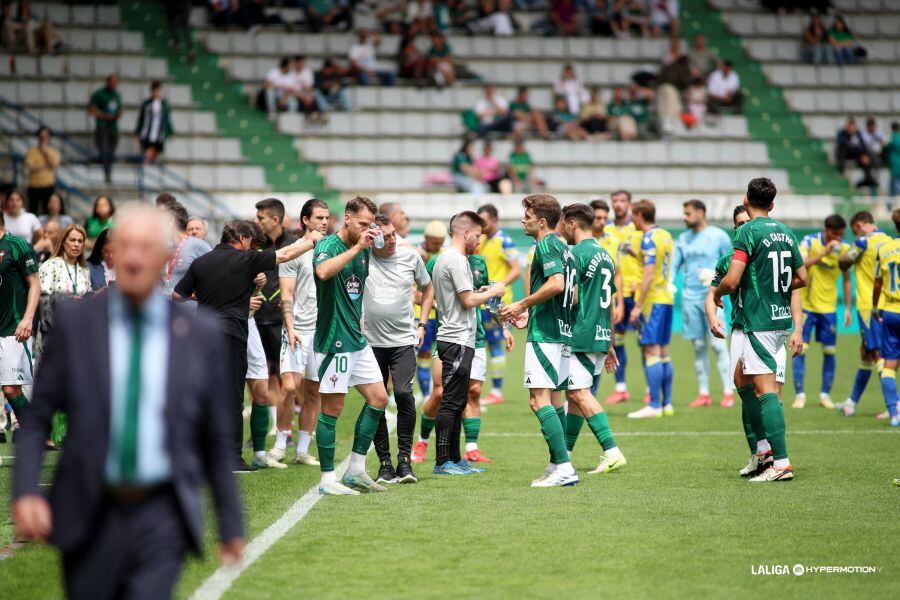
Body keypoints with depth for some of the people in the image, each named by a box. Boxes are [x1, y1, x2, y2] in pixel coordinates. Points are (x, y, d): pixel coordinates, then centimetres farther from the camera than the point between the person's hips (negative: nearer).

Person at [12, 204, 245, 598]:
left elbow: (215, 439, 10)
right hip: (90, 516, 1)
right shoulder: (74, 323, 1)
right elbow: (36, 419, 3)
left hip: (162, 519, -1)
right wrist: (26, 491, -12)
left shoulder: (200, 335, 2)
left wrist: (231, 524, 14)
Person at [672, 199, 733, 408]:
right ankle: (703, 393, 11)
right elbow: (674, 265, 14)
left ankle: (728, 392, -4)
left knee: (717, 344, -8)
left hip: (711, 297, -4)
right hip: (689, 297, 4)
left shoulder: (718, 236, 0)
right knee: (698, 346, 6)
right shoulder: (683, 238, 13)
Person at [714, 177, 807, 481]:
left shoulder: (749, 232, -12)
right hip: (781, 319, 8)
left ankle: (781, 462, -13)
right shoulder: (785, 232, 11)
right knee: (743, 381, 20)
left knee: (767, 390, -9)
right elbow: (801, 277, 17)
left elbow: (731, 281, -18)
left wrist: (717, 294, 3)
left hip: (759, 322, -8)